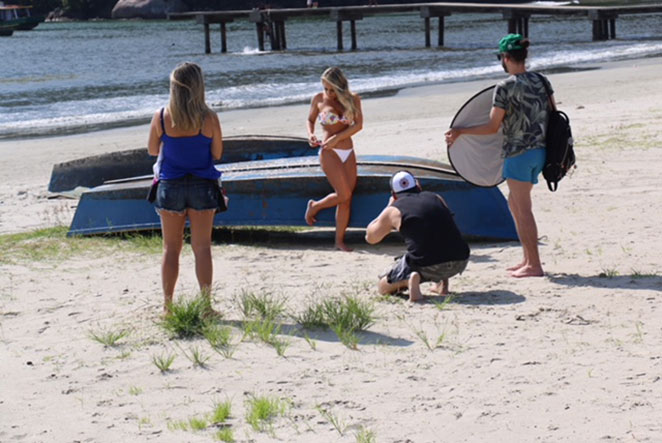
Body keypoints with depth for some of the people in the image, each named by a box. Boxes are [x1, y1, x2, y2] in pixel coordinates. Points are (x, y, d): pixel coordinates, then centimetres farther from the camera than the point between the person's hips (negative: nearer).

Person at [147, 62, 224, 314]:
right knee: (202, 247, 7)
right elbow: (217, 154, -2)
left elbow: (152, 150, 4)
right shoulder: (208, 119, -12)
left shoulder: (161, 117, -9)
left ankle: (168, 307, 13)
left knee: (171, 248, 11)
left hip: (170, 187, 1)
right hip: (202, 187, -1)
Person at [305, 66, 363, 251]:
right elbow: (310, 119, 14)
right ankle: (314, 206, 14)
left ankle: (340, 240, 7)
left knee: (346, 198, 0)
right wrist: (310, 134, -7)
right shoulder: (319, 99, 1)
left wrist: (337, 138, -16)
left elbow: (358, 124, -5)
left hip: (348, 152, 3)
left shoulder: (353, 99, 3)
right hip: (329, 152, -3)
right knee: (343, 195, -13)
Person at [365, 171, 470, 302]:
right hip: (460, 262, 4)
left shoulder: (393, 210, 8)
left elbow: (370, 237, 25)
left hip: (426, 267, -4)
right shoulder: (436, 198, 18)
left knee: (382, 287, 19)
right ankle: (443, 284, 20)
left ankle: (409, 278, -11)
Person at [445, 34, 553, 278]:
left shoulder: (505, 88, -14)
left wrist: (460, 132, -1)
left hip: (518, 153, -8)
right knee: (514, 202, 20)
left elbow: (492, 127, -11)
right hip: (540, 150, 8)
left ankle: (534, 265, 0)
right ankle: (528, 258, 21)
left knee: (523, 208, -2)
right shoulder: (542, 81, 5)